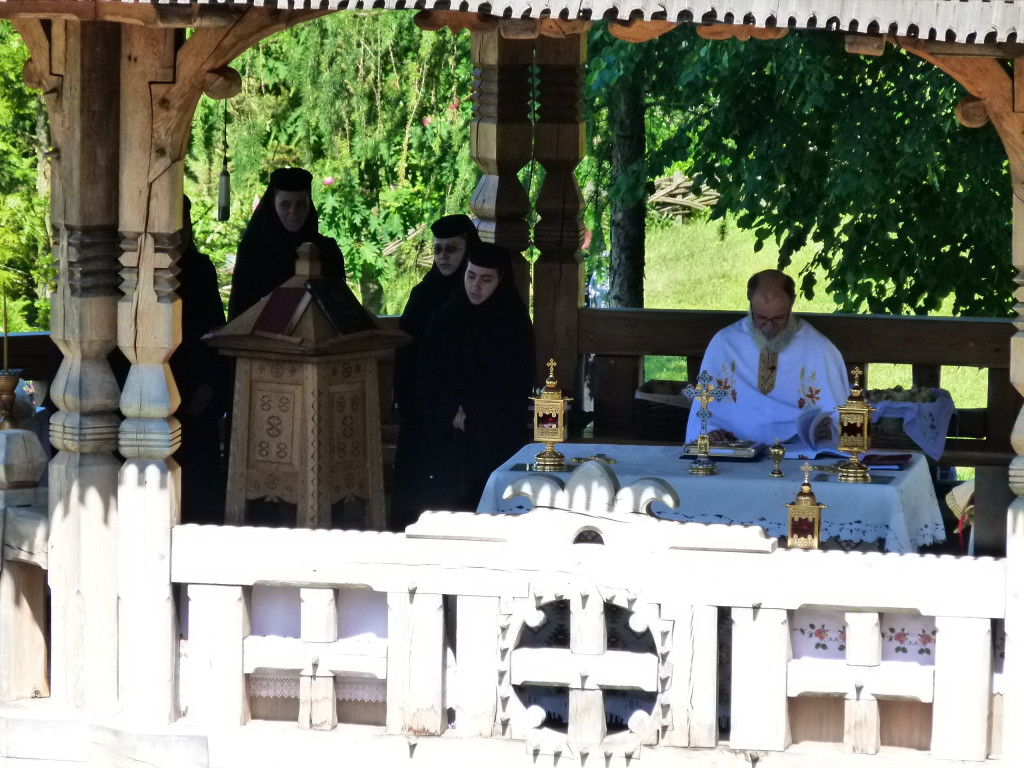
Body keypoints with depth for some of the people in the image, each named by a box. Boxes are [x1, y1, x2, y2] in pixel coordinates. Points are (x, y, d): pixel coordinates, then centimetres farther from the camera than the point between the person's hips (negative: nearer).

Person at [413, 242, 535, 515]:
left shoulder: (514, 321, 0)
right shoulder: (447, 316, 6)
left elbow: (517, 383, -1)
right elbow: (430, 375, 7)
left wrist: (471, 414, -5)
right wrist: (453, 411, -8)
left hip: (498, 438, -2)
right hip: (448, 436, 2)